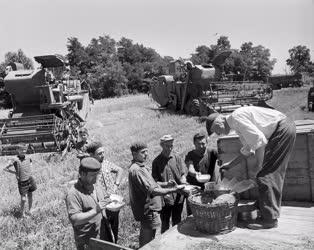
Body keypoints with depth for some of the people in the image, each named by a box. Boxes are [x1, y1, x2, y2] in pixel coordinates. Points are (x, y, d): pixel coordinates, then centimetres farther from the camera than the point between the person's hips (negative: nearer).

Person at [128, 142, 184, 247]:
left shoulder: (141, 167, 11)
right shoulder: (135, 170, -22)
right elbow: (151, 191, -27)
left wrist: (166, 185, 2)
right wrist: (172, 190, -28)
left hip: (148, 210, 10)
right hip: (148, 211, -10)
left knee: (144, 240, 24)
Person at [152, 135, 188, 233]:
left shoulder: (177, 158, 2)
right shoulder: (156, 161, -5)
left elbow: (183, 174, 2)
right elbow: (154, 182, -5)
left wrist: (183, 183, -18)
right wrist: (166, 184, -22)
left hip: (178, 197, 2)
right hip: (165, 197, -2)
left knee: (177, 222, 17)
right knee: (165, 223, 10)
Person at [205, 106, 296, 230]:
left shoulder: (236, 118, -15)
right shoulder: (237, 125, 15)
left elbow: (259, 139, -23)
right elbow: (247, 149, 23)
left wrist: (258, 165, -16)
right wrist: (230, 165, 22)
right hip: (284, 129, 10)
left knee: (265, 174, -8)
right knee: (274, 173, 15)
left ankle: (269, 218, -1)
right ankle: (272, 211, 25)